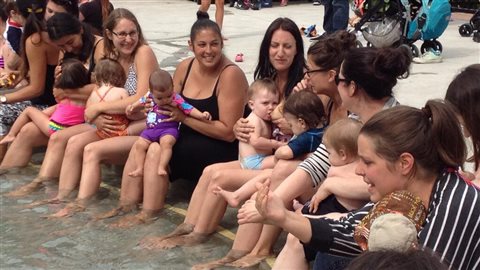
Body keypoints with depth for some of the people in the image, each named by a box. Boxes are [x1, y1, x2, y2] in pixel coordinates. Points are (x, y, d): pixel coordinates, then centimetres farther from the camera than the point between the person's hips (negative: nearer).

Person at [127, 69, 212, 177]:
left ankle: (161, 167, -33)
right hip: (150, 130, 5)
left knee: (166, 143, -34)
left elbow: (189, 109, -13)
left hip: (169, 129, -5)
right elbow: (140, 103, 25)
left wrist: (202, 115, -26)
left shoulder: (176, 99, -8)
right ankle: (139, 169, -5)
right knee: (139, 145, -10)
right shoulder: (149, 97, 4)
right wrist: (131, 108, 12)